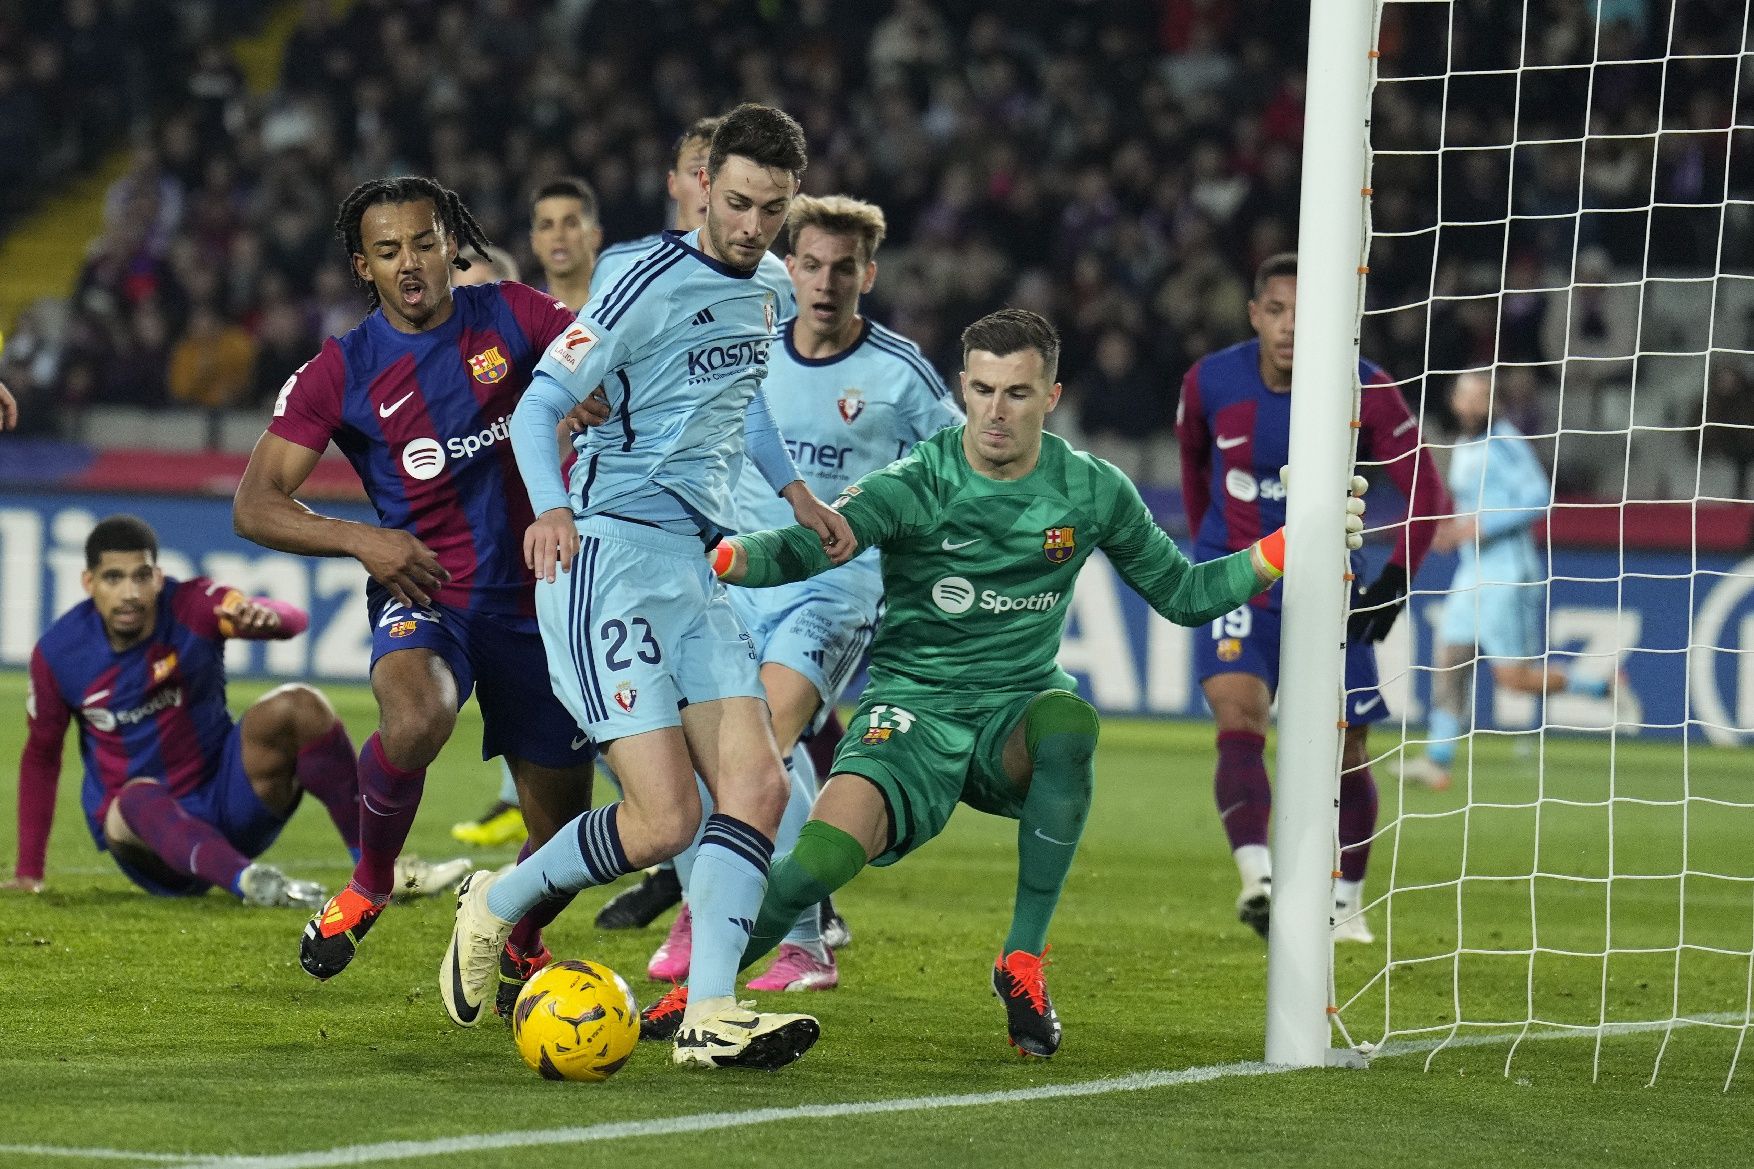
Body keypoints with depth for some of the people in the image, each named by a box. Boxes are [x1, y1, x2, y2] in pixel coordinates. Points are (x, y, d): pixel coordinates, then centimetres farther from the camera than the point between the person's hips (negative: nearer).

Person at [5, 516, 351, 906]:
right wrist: (28, 870, 7)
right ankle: (248, 881, -63)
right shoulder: (57, 654, -7)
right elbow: (41, 753, 8)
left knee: (299, 706, -24)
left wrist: (268, 616, -52)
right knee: (141, 797, -38)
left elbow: (295, 619, -26)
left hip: (225, 798, 1)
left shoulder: (192, 607, -11)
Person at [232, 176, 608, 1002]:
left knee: (563, 831, 6)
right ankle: (369, 883, -8)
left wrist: (594, 391, -23)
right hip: (424, 596, -2)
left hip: (533, 600, 2)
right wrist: (359, 540, -21)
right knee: (416, 722, -37)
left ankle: (519, 948, 40)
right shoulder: (340, 372, -3)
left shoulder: (508, 316, 1)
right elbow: (254, 505, -5)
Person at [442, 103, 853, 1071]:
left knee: (757, 787, -7)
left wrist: (796, 494, 32)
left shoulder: (766, 286, 14)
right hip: (610, 555, -8)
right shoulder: (653, 284, -11)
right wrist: (552, 509, -31)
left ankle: (708, 1016, -9)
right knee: (664, 821, -14)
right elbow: (539, 403, -13)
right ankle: (495, 907, 10)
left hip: (690, 564, 8)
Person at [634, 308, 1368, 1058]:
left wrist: (1290, 546, 1)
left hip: (1017, 718, 2)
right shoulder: (914, 486, -9)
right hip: (913, 714, -2)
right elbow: (807, 547, -24)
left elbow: (1184, 594, 14)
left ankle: (1024, 962, -20)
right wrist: (722, 557, -46)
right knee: (831, 845, -30)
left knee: (1069, 720, -36)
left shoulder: (1090, 491, 2)